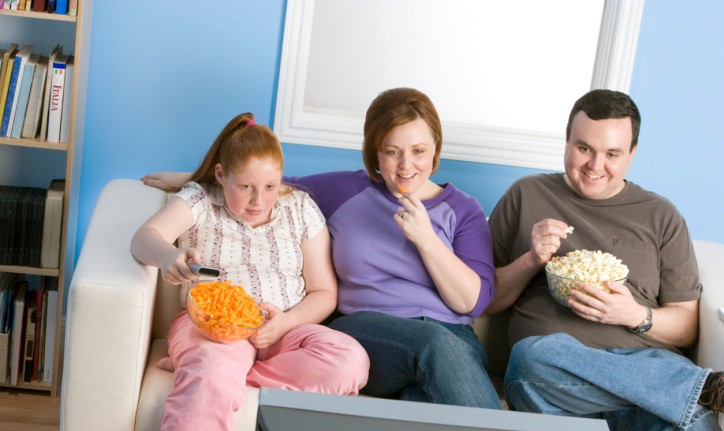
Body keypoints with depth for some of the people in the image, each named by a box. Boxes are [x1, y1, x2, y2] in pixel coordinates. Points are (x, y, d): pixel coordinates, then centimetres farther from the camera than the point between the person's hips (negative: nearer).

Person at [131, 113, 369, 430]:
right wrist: (168, 256, -38)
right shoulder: (199, 199, 7)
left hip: (285, 330, 5)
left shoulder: (300, 208, 12)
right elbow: (145, 237, -12)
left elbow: (324, 292, 12)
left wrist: (286, 322, -10)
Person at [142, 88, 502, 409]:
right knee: (438, 343, -36)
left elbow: (472, 302, 2)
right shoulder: (346, 192, 14)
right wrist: (189, 178, 29)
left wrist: (426, 237, -9)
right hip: (365, 330, 1)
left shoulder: (463, 209, 11)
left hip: (453, 335, -1)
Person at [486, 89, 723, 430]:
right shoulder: (526, 195, 16)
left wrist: (638, 316, -6)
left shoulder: (660, 216, 17)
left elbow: (687, 328, 15)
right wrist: (531, 261, -3)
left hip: (646, 367, -3)